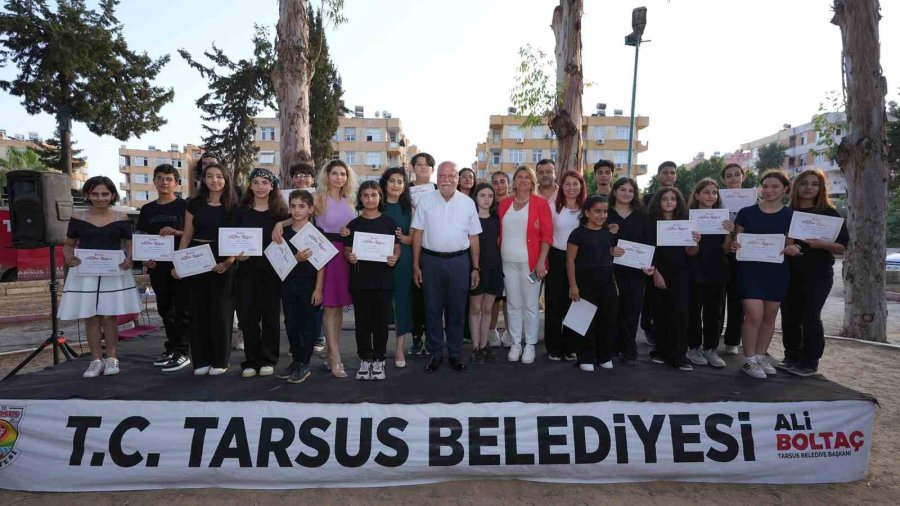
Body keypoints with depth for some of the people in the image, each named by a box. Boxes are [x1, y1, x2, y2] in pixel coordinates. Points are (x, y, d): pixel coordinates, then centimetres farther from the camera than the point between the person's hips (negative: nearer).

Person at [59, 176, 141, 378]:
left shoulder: (120, 219, 2)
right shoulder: (78, 219, 5)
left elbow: (130, 244, 4)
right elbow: (69, 244, 12)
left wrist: (129, 259, -16)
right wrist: (68, 256, -10)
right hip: (85, 272, 2)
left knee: (109, 316, 0)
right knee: (90, 317, 5)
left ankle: (111, 358, 13)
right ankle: (96, 360, 15)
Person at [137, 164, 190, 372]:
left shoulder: (184, 206, 0)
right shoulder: (147, 209, 13)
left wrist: (176, 232, -20)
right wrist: (145, 258, 0)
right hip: (157, 266, 5)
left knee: (181, 308, -2)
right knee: (164, 309, 12)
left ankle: (183, 352, 3)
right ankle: (171, 347, 24)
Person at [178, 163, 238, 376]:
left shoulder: (233, 205, 1)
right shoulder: (195, 204, 8)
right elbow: (187, 235, 10)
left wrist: (230, 260, -17)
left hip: (223, 262, -3)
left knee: (220, 309, 1)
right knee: (197, 309, 6)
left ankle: (220, 360, 12)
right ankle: (201, 360, 16)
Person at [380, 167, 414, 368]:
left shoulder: (408, 208, 8)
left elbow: (415, 237, 5)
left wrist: (403, 238, -14)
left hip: (403, 259, 1)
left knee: (402, 300, 5)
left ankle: (399, 348, 16)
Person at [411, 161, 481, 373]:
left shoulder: (468, 203, 3)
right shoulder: (425, 201, 2)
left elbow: (473, 237, 5)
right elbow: (418, 234, 2)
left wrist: (475, 268, 3)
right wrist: (416, 265, -1)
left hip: (459, 262, 0)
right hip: (430, 260, 0)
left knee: (456, 310, 8)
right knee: (433, 309, 8)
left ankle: (455, 354, 22)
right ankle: (435, 353, 21)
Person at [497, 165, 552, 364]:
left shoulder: (540, 203, -1)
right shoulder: (504, 204, 10)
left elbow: (547, 235, -5)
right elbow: (500, 233, 13)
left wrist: (541, 261, -12)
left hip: (530, 262, -3)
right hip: (508, 262, 3)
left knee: (530, 305, 3)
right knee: (513, 305, 9)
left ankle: (530, 344, 15)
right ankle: (516, 343, 19)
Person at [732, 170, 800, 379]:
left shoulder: (791, 215, 5)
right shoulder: (746, 213, 1)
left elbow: (790, 245, 7)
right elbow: (737, 241, 6)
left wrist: (792, 249, -16)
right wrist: (733, 246, -17)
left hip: (777, 271, 3)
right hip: (750, 269, -2)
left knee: (769, 317, 9)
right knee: (754, 315, -10)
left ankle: (760, 357, 23)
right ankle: (749, 361, 1)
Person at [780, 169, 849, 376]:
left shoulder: (829, 213, -2)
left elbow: (842, 246, -5)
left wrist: (821, 244, -22)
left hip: (818, 275, -3)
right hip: (790, 274, 4)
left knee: (810, 317, -3)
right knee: (789, 317, 6)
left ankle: (809, 363, 8)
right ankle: (791, 357, 19)